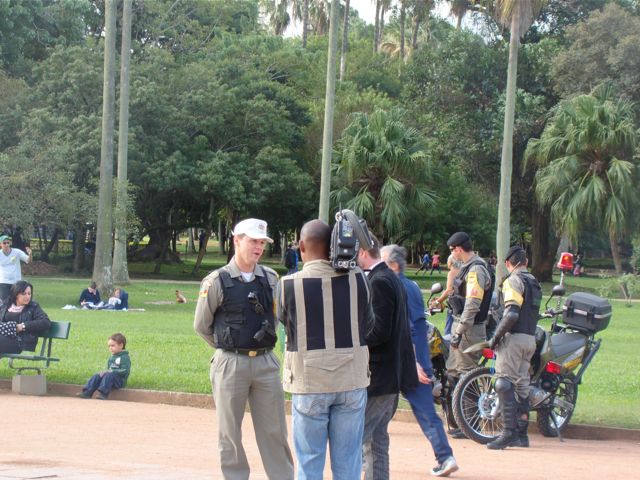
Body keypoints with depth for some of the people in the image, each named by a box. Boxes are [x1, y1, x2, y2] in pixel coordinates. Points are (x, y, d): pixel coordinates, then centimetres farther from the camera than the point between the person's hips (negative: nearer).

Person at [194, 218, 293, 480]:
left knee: (274, 431, 6)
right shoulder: (216, 282, -7)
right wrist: (229, 346, 9)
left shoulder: (270, 278, 4)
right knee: (230, 432, 5)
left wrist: (263, 342, 8)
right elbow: (201, 326, 2)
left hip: (266, 362, 3)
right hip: (230, 365, -3)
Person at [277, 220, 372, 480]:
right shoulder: (357, 279, -6)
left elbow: (284, 320, 5)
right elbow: (367, 322, 5)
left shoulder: (288, 285, -11)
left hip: (309, 382, -2)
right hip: (352, 381, 2)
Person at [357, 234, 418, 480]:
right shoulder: (391, 278, 15)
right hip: (393, 374, 10)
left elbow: (380, 331, -22)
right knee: (376, 438, 15)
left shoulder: (379, 282, -16)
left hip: (379, 376, -10)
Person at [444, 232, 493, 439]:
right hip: (461, 326, 11)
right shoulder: (468, 268, 15)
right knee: (453, 374, 15)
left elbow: (472, 305, -23)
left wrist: (459, 333, -23)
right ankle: (456, 423, 22)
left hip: (469, 329, -11)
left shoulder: (476, 270, -16)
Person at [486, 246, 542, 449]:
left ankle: (510, 432, -19)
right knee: (522, 385, 11)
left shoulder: (513, 281, -8)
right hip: (530, 338, 9)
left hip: (514, 337, -9)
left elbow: (512, 314, -18)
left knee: (505, 383, -11)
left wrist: (496, 336, -12)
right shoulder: (534, 283, 18)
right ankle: (522, 434, 12)